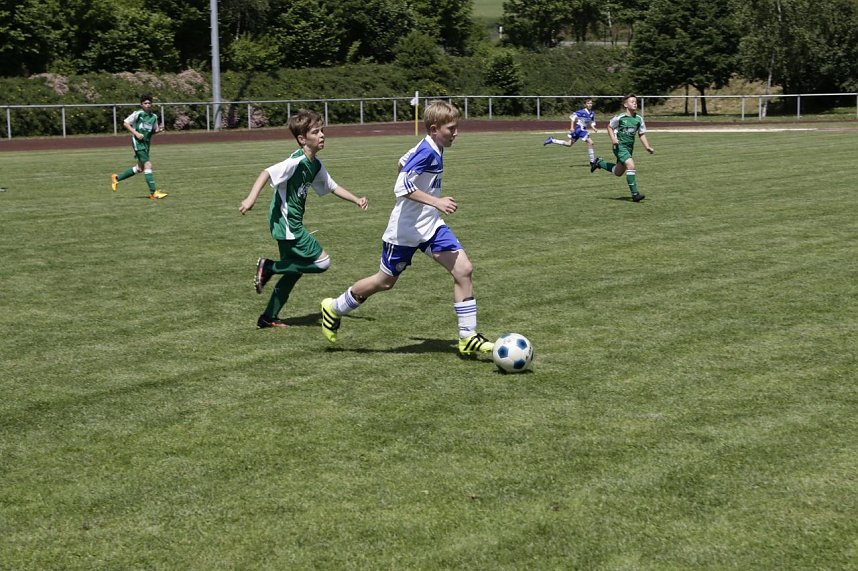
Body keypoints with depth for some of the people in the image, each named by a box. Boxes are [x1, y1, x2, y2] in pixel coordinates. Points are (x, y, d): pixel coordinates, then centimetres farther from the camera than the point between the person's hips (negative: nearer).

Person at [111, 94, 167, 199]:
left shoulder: (154, 117, 10)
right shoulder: (138, 114, -8)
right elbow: (125, 123, -4)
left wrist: (159, 130, -3)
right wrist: (136, 133, -14)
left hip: (146, 143, 8)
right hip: (138, 142, -8)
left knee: (140, 168, 15)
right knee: (148, 165, -15)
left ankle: (116, 178, 33)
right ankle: (153, 192, -17)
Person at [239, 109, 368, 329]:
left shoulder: (316, 165, 9)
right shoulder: (297, 162, -19)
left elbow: (332, 187, 22)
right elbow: (267, 173, -28)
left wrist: (356, 200, 13)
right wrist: (251, 199, -39)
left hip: (292, 224, 10)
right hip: (286, 223, -10)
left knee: (295, 270, 17)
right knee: (322, 262, -8)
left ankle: (268, 317, 25)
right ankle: (268, 267, -2)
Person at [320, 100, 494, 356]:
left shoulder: (433, 150, 5)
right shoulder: (426, 153, -22)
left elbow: (403, 162, 22)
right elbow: (401, 187, -30)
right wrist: (436, 202, -35)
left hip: (431, 226, 8)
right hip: (406, 230, -8)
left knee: (464, 270, -7)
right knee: (385, 281, 8)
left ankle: (468, 337, -3)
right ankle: (334, 308, 32)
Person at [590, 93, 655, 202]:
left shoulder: (639, 119, 2)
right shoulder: (620, 118, -11)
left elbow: (642, 134, 11)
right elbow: (610, 127, 3)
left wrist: (647, 147, -1)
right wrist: (613, 138, -13)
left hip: (629, 147, 7)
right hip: (620, 146, -7)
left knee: (618, 172, 16)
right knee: (631, 166, -24)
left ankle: (599, 163, 40)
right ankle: (635, 194, -20)